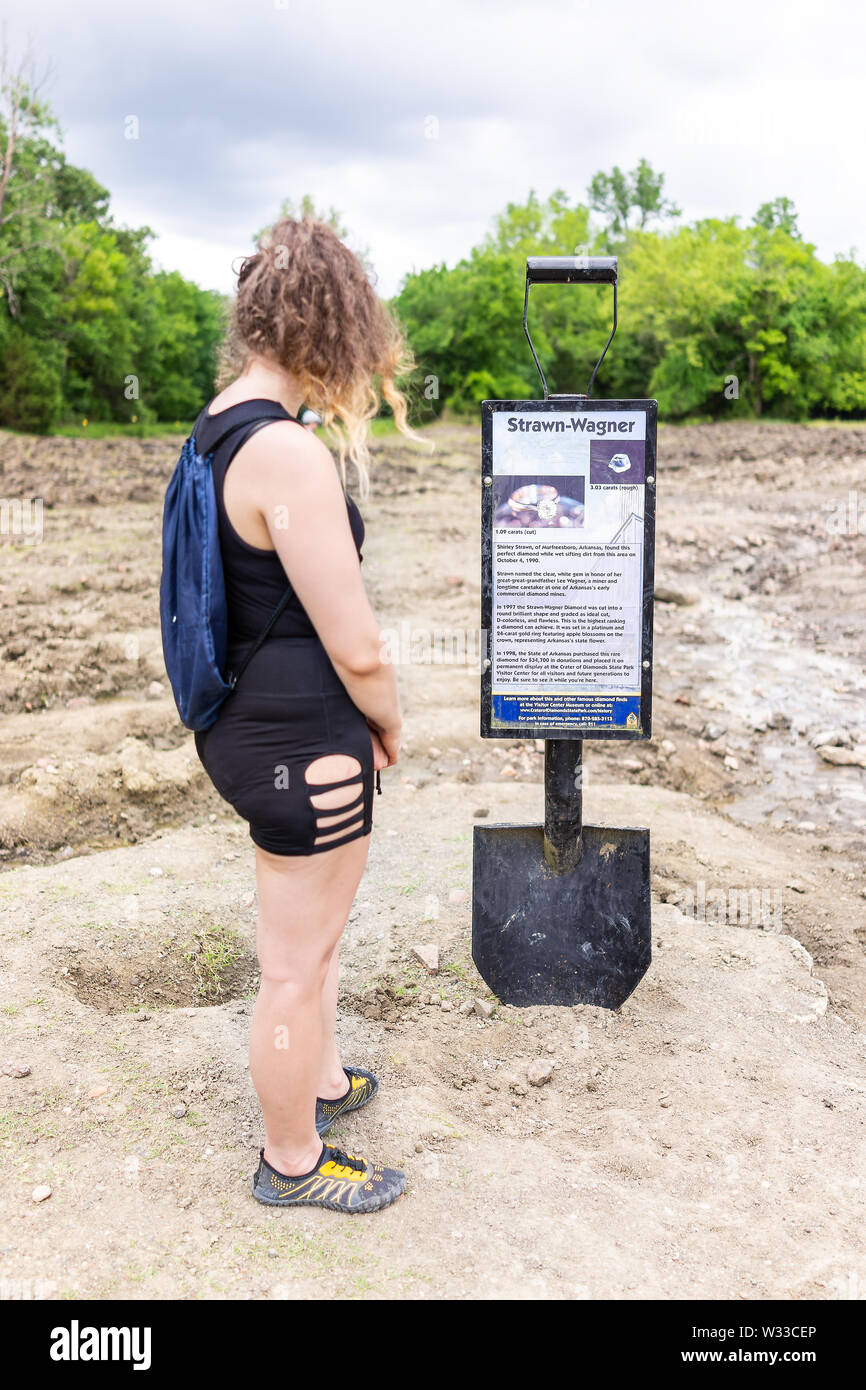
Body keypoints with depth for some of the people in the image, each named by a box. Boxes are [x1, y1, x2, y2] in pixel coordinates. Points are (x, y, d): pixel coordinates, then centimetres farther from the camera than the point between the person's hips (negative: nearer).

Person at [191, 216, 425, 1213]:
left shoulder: (214, 430, 6)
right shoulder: (289, 454, -24)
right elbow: (356, 649, -24)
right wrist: (389, 722, -2)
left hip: (240, 723, 10)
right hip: (303, 746, -10)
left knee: (310, 930, 28)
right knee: (296, 964, 10)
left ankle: (318, 1080, 51)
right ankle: (292, 1162, 33)